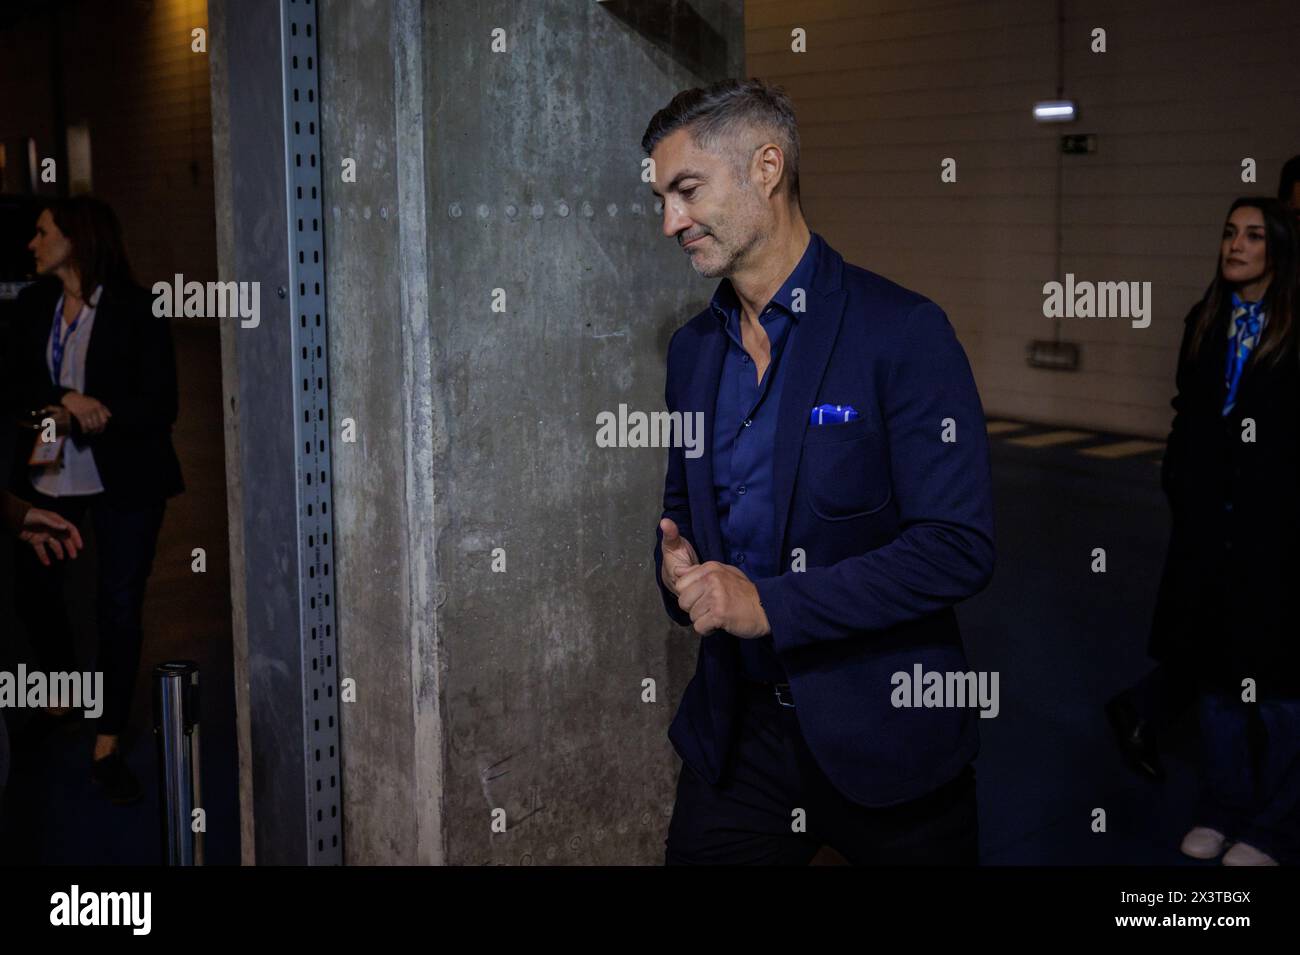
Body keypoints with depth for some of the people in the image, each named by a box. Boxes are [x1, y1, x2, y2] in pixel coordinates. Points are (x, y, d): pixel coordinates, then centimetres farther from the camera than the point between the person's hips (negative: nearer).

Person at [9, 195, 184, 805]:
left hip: (123, 479, -5)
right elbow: (25, 385, 5)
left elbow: (160, 405, -12)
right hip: (51, 474, 5)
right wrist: (66, 404, -16)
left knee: (120, 609, 0)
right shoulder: (34, 305, 5)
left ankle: (107, 749, 12)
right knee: (32, 590, 11)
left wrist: (84, 418, -23)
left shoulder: (134, 310, -10)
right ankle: (60, 684, 42)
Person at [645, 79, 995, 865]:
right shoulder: (692, 350, 8)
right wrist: (678, 567, -6)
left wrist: (770, 604, -23)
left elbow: (960, 547, -19)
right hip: (736, 727, 5)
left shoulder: (903, 331, -14)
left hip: (880, 733, -5)